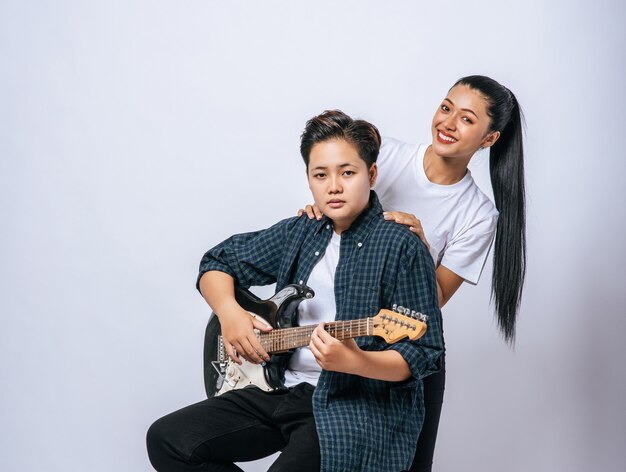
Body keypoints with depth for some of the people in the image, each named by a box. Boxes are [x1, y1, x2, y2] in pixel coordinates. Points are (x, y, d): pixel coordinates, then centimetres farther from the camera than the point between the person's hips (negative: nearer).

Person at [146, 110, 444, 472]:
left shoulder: (403, 248, -10)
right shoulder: (300, 233, 9)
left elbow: (424, 356, -12)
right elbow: (218, 262, 19)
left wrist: (356, 362, -30)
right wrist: (229, 312, -2)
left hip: (354, 404, -6)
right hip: (283, 390, 7)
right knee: (168, 440, -3)